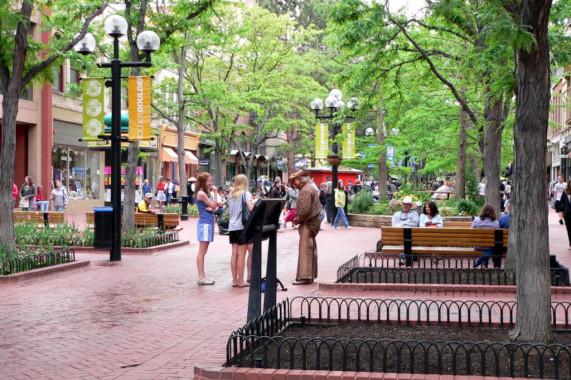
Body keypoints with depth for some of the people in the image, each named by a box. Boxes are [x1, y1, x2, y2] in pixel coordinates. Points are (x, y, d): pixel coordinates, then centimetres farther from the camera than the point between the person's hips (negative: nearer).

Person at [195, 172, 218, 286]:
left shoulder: (206, 192, 16)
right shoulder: (201, 193, -11)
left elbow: (213, 208, 13)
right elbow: (213, 206, -9)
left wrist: (211, 208, -9)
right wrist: (215, 193, -5)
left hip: (209, 223, 10)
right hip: (204, 223, -10)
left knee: (203, 251, 10)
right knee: (202, 251, -7)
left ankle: (202, 277, 13)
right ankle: (201, 277, -7)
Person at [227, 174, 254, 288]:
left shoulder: (231, 195, 14)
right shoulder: (245, 193, -4)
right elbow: (251, 208, -17)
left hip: (232, 227, 6)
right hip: (242, 226, -6)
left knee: (234, 254, 8)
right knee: (241, 255, -3)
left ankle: (235, 280, 10)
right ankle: (241, 281, 0)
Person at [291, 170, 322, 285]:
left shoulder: (305, 191, -17)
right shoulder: (311, 187, 17)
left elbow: (305, 210, -26)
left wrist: (298, 219, -9)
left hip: (308, 223, -11)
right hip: (313, 221, 11)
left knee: (305, 249, -10)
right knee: (311, 249, 14)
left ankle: (305, 276, -10)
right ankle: (311, 275, 20)